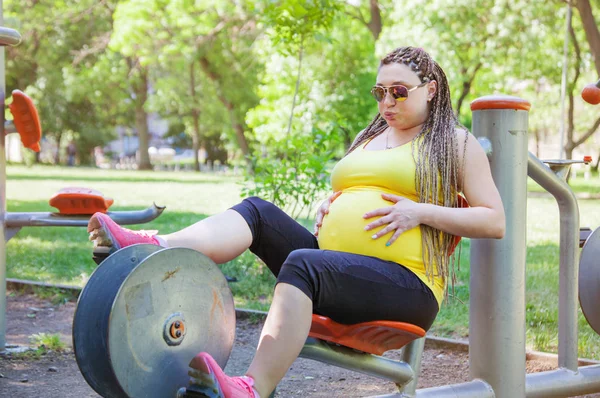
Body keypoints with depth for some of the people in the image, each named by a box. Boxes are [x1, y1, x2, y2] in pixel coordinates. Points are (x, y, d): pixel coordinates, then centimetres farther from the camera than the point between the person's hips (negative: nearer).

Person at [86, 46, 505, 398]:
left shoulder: (456, 143, 8)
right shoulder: (369, 139, 26)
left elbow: (495, 222, 0)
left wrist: (420, 212, -11)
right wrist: (327, 208, 12)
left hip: (406, 284, -7)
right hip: (333, 263, 7)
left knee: (303, 263, -36)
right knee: (258, 212, -13)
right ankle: (156, 248, -37)